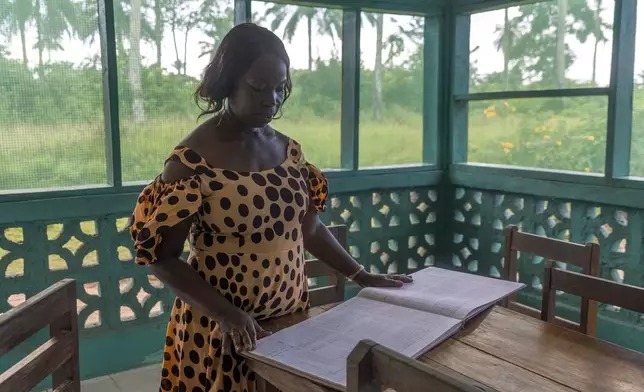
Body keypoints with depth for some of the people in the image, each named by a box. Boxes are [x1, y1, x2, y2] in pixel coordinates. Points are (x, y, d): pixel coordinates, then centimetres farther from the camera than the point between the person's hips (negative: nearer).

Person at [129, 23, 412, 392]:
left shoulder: (288, 148, 2)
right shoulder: (193, 160, -16)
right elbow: (162, 256, -14)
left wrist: (361, 275, 7)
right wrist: (225, 313, -24)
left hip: (292, 316, 6)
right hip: (223, 328, -5)